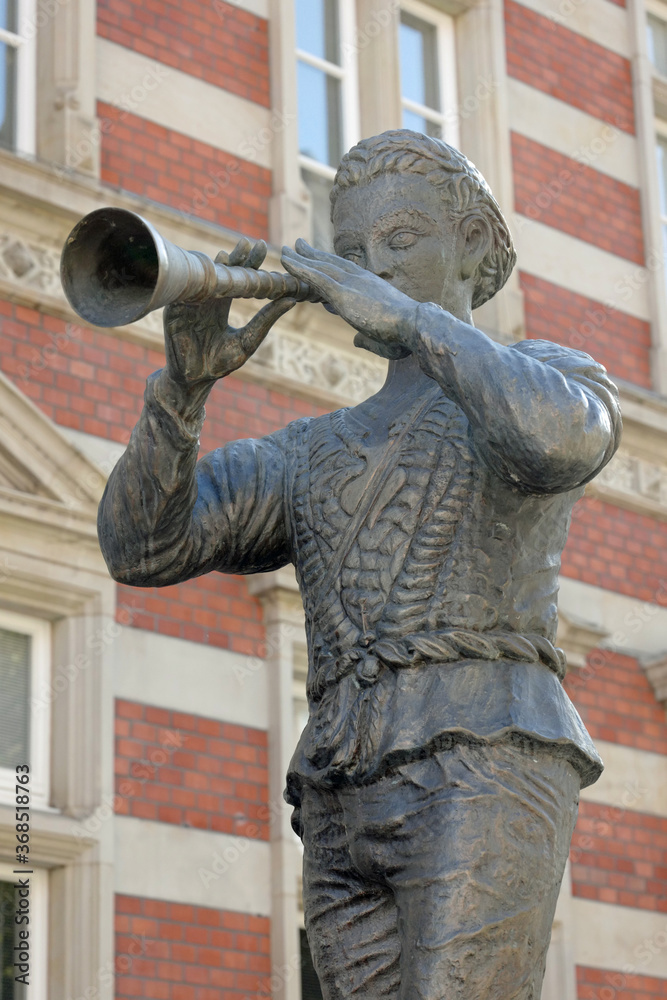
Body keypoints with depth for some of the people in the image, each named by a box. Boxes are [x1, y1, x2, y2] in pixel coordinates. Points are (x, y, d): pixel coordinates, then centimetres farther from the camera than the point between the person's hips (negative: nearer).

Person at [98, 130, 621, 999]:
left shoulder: (550, 375, 13)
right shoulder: (313, 454, 26)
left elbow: (564, 438, -16)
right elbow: (141, 547, 11)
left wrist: (403, 314, -11)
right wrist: (187, 381, -5)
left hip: (488, 770, -6)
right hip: (344, 812, 6)